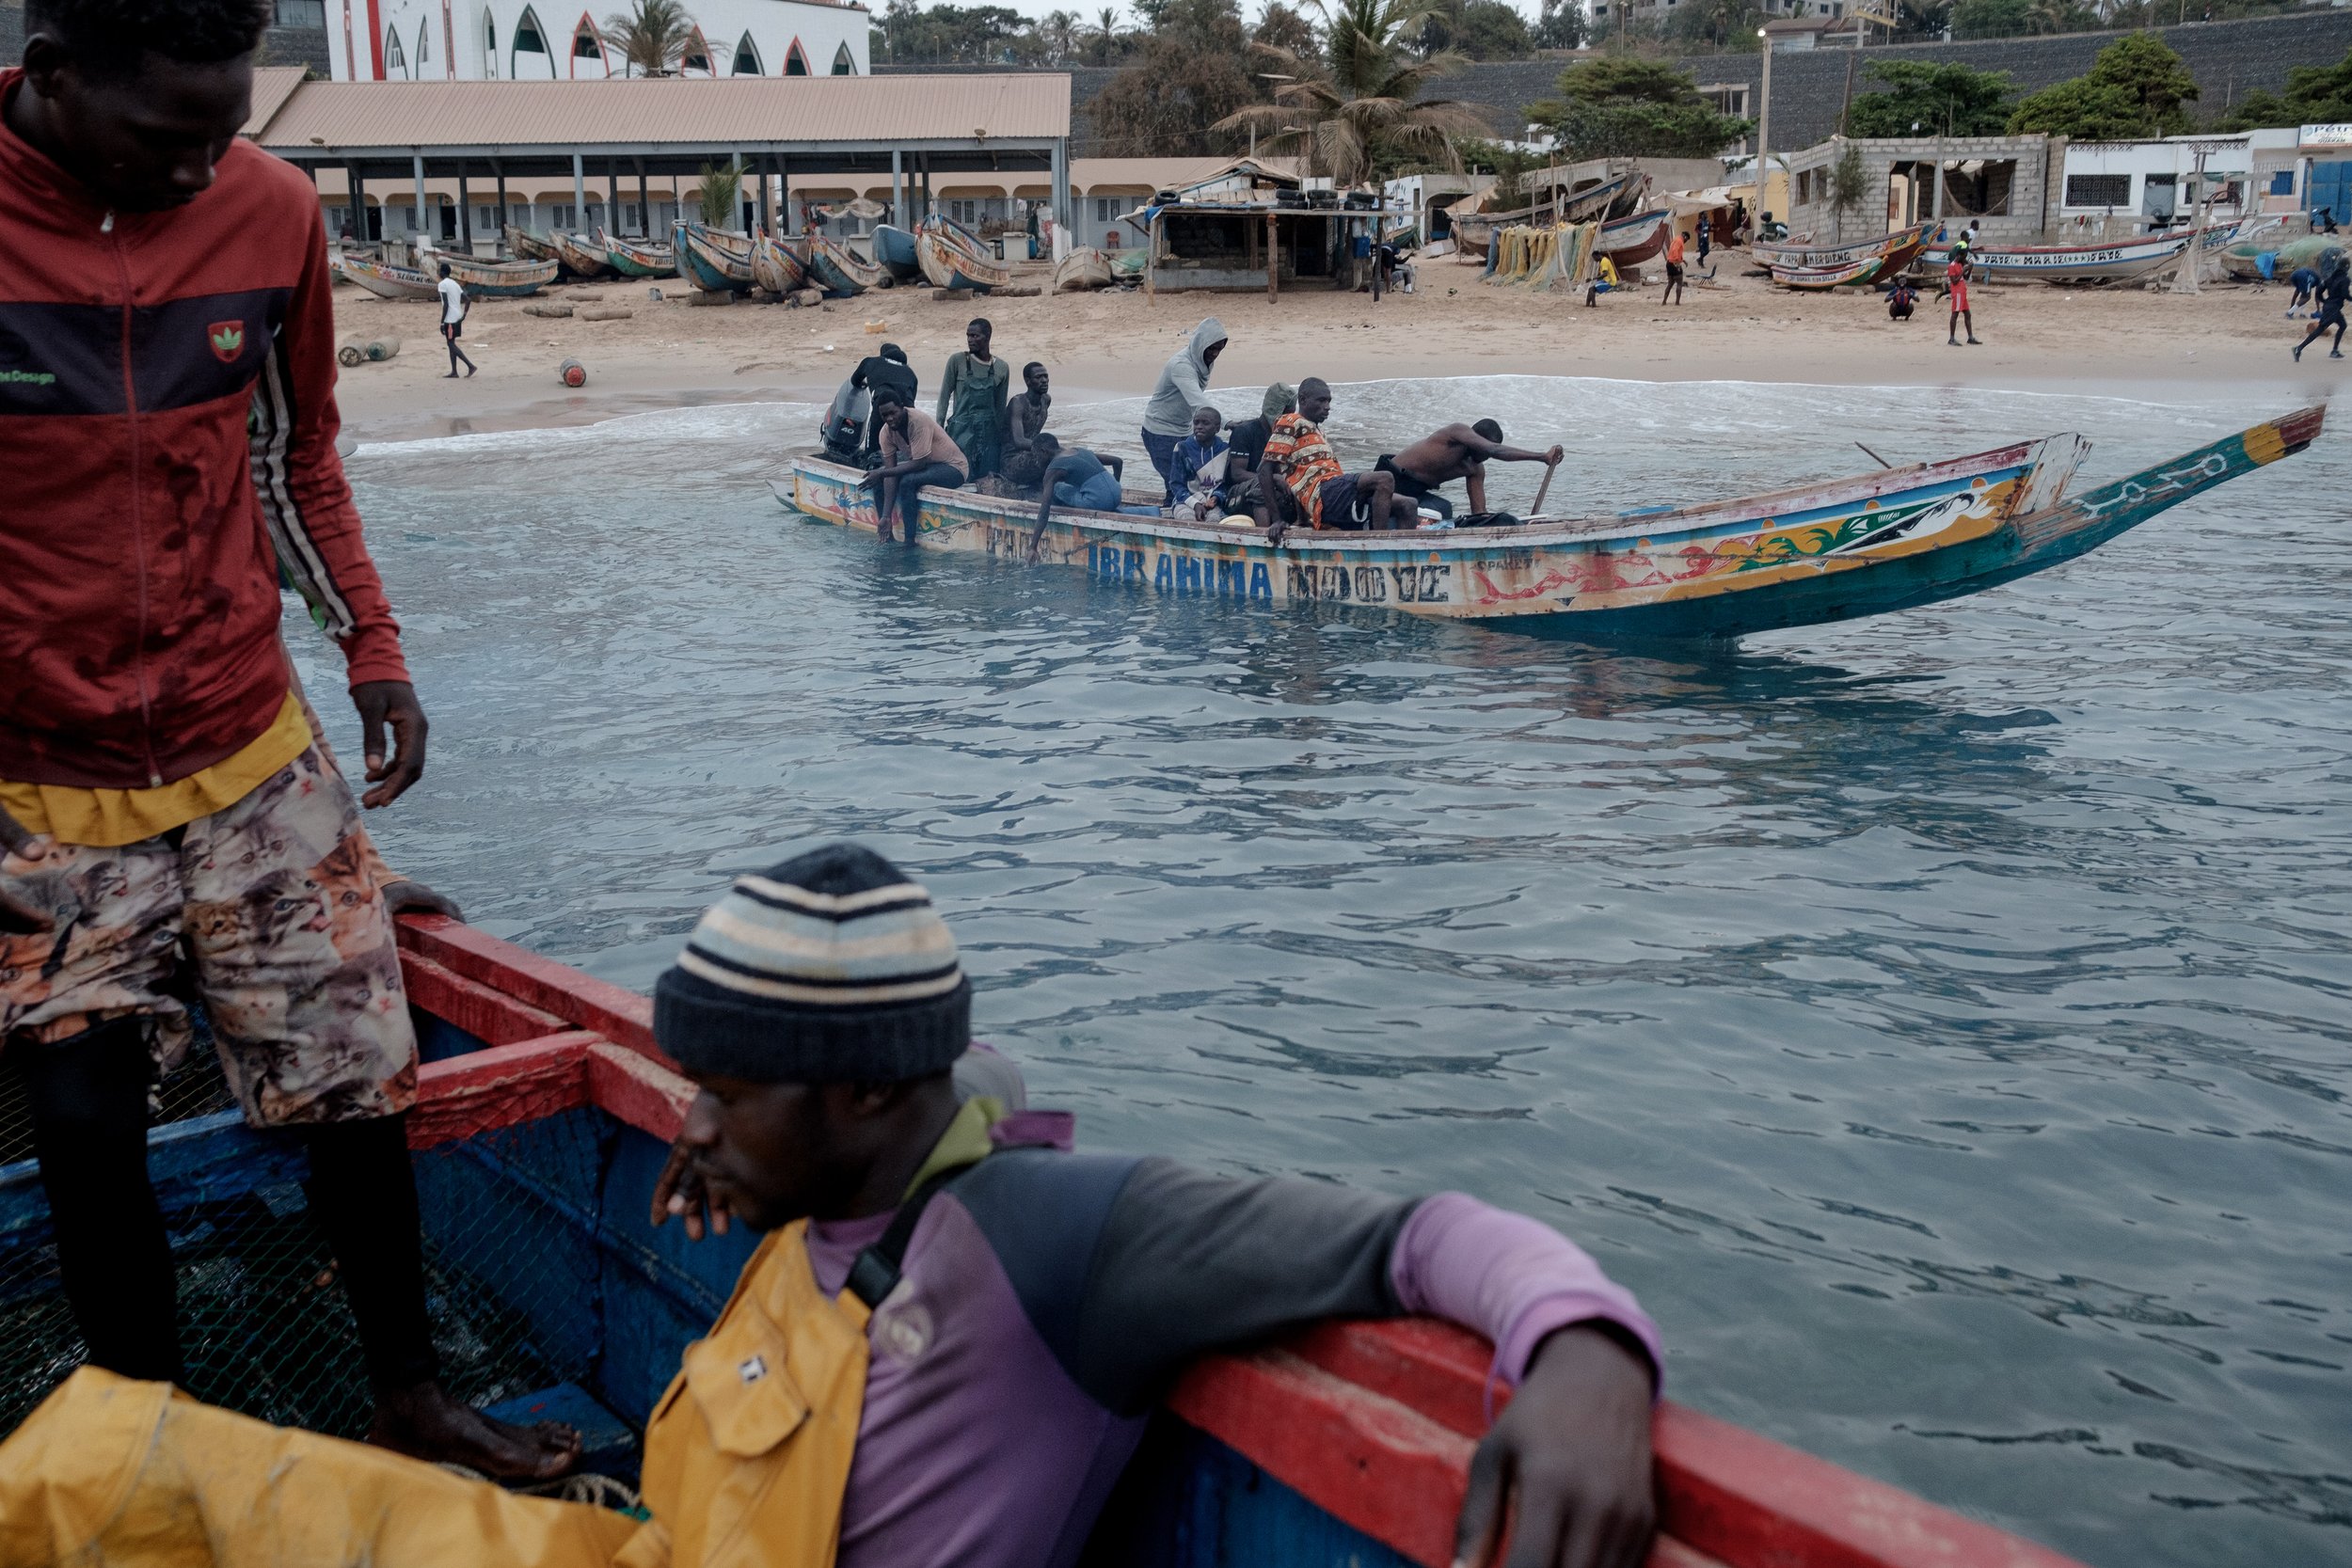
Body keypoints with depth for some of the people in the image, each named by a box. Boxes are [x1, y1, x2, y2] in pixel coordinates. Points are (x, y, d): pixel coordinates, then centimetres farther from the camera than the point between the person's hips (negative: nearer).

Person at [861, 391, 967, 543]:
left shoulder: (918, 421, -29)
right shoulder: (886, 432, -8)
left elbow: (919, 464, -30)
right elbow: (891, 471, -11)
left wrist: (881, 473, -27)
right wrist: (886, 516, -19)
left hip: (952, 467, -8)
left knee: (908, 482, -31)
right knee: (877, 479, -3)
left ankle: (910, 541, -24)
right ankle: (886, 536, 3)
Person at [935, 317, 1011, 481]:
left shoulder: (1002, 368, 5)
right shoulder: (957, 361, -2)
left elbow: (1000, 406, 12)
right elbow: (944, 395, 1)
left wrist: (1001, 437, 13)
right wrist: (939, 427, -3)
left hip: (988, 431, 2)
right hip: (961, 430, -2)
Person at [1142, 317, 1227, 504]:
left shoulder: (1204, 362, 2)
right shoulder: (1181, 364, -27)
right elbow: (1198, 401, -40)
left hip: (1183, 430, 8)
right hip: (1161, 431, -8)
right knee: (1177, 484, -12)